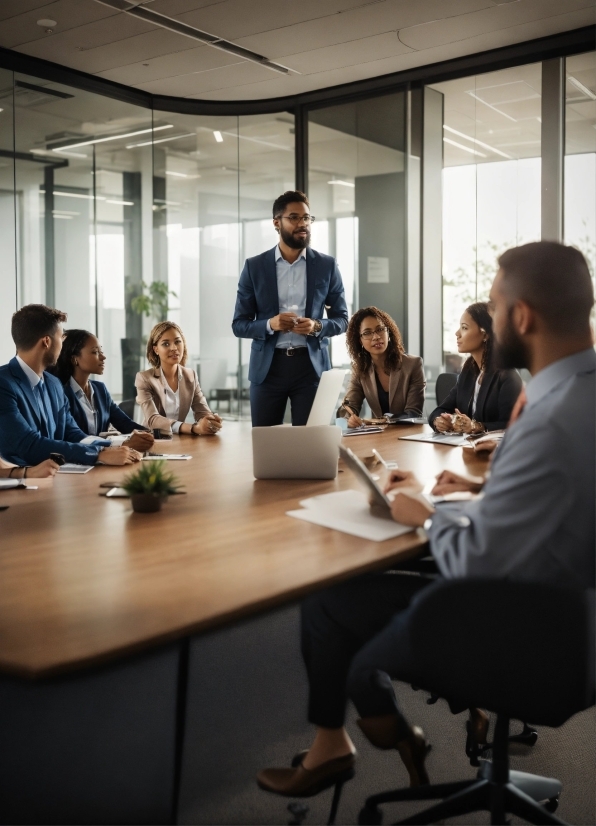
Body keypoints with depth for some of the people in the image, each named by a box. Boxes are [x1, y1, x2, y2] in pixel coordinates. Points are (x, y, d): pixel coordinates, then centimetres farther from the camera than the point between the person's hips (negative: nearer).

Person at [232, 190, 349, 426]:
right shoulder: (254, 266, 2)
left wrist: (317, 326, -13)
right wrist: (270, 324, -16)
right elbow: (239, 324, 3)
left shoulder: (327, 265, 4)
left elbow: (341, 319, 8)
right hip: (268, 366, 0)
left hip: (311, 365, 0)